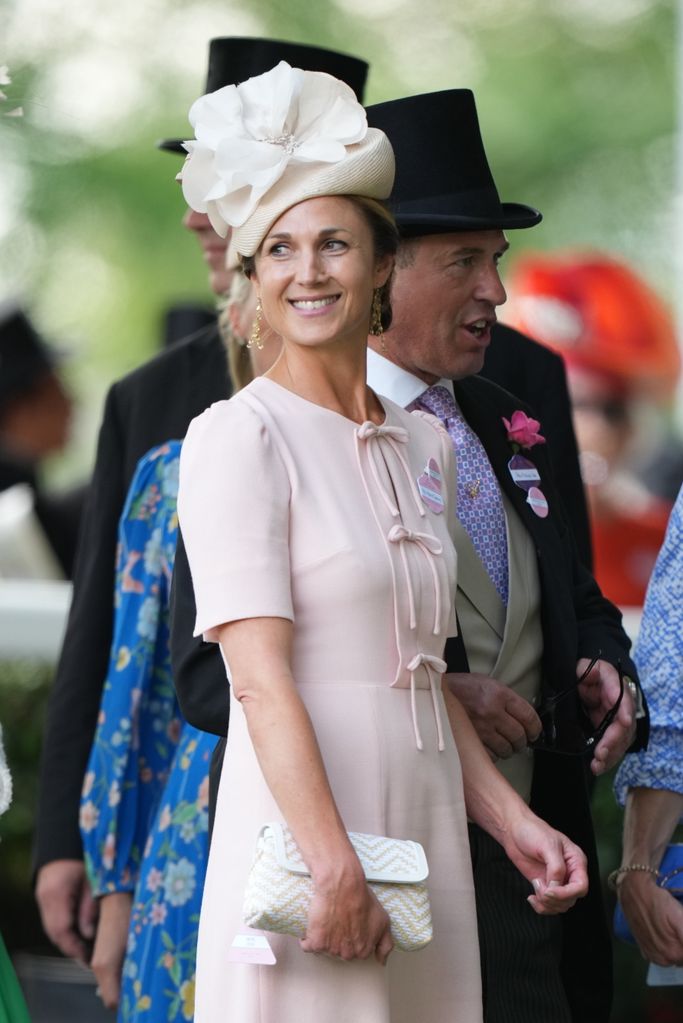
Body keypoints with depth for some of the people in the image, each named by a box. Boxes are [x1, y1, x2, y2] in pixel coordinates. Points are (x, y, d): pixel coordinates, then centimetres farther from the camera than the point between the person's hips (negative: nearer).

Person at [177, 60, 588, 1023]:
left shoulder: (424, 444, 14)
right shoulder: (239, 435, -7)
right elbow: (261, 677, -14)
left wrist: (511, 819, 9)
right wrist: (334, 869, -21)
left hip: (425, 826, 6)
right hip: (303, 830, -6)